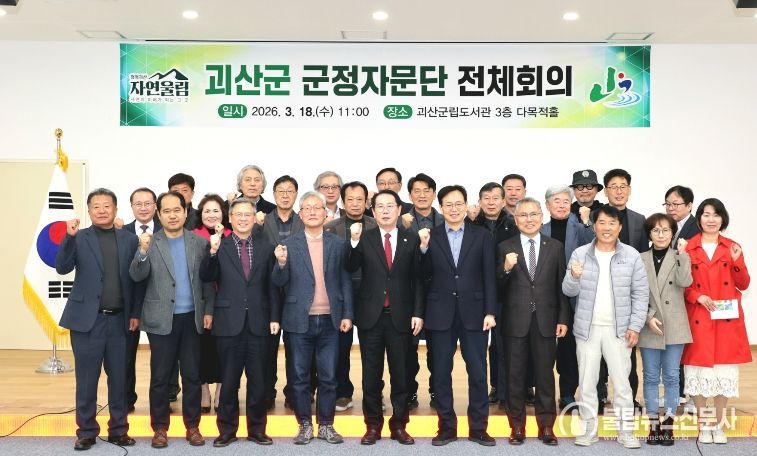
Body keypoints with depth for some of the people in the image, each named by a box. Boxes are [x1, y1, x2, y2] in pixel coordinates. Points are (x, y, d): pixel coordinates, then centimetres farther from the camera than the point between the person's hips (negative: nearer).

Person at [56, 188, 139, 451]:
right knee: (87, 380, 6)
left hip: (119, 320, 2)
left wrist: (135, 314, 4)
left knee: (119, 379, 9)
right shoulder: (79, 238, 1)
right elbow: (62, 268, -11)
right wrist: (69, 237, -22)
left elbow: (136, 280, 7)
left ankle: (118, 430, 22)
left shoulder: (129, 239, 5)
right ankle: (86, 432, 19)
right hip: (87, 319, -2)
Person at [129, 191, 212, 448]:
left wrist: (208, 310, 0)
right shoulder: (149, 242, 0)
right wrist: (143, 251, -27)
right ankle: (160, 428, 16)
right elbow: (137, 276, -11)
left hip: (192, 318, 2)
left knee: (192, 375, 7)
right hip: (161, 319, -1)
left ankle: (192, 426, 18)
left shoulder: (200, 242, 5)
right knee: (160, 376, 5)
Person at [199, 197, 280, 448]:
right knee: (229, 380, 8)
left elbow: (271, 286, 7)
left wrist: (274, 317, 2)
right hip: (229, 323, -1)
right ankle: (227, 429, 21)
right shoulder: (220, 246, 2)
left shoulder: (265, 248, 6)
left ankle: (257, 429, 22)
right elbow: (206, 277, -10)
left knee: (258, 380, 9)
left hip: (258, 323, 1)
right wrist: (212, 252, -25)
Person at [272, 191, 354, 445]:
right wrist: (281, 263, -21)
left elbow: (345, 281, 6)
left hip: (330, 320, 1)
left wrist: (347, 314, -1)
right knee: (300, 377, 8)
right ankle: (305, 425, 20)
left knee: (328, 377, 7)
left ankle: (326, 425, 19)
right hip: (300, 321, 0)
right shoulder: (289, 245, 2)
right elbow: (279, 282, -1)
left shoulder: (337, 243, 4)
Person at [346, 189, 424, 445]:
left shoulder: (411, 240, 3)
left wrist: (417, 313, -2)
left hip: (400, 317, 0)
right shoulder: (364, 238, 1)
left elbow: (417, 279, 3)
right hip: (371, 316, 0)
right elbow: (350, 269, -13)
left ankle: (399, 426, 22)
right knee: (371, 376, 9)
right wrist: (354, 242, -28)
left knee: (400, 374, 8)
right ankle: (373, 426, 21)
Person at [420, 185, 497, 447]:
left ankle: (478, 428, 17)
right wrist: (424, 248, -15)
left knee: (478, 372, 5)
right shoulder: (430, 237, 3)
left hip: (473, 312, 0)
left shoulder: (481, 236, 4)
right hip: (441, 314, 1)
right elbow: (425, 277, -2)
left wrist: (490, 312, -5)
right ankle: (447, 427, 19)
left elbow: (489, 277, 2)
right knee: (441, 373, 7)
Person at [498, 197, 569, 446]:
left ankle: (546, 426, 19)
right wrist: (506, 269, -20)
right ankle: (517, 426, 19)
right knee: (515, 376, 8)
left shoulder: (555, 246, 5)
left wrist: (563, 319, 1)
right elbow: (498, 288, -2)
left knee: (545, 375, 8)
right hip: (515, 321, -1)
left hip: (545, 320, 1)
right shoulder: (505, 247, 1)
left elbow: (561, 286, 5)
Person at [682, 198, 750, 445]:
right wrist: (698, 297, -14)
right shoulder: (688, 248, 0)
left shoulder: (732, 248, 6)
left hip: (727, 319, 2)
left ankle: (719, 425, 19)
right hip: (698, 319, -2)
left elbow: (743, 285, 4)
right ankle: (703, 425, 15)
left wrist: (737, 261, -11)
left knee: (725, 371, 5)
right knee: (699, 370, 1)